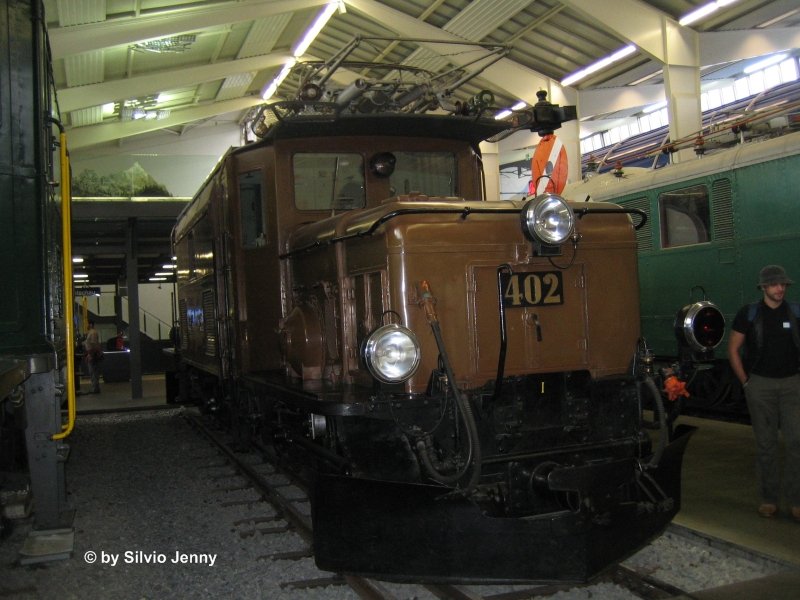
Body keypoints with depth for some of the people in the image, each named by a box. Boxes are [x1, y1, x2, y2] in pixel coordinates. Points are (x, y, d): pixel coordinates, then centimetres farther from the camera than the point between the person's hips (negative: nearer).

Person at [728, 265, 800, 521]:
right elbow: (733, 350, 4)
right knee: (765, 443, 5)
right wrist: (746, 382, 0)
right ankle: (769, 499, 15)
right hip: (760, 384, -1)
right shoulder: (748, 314, -1)